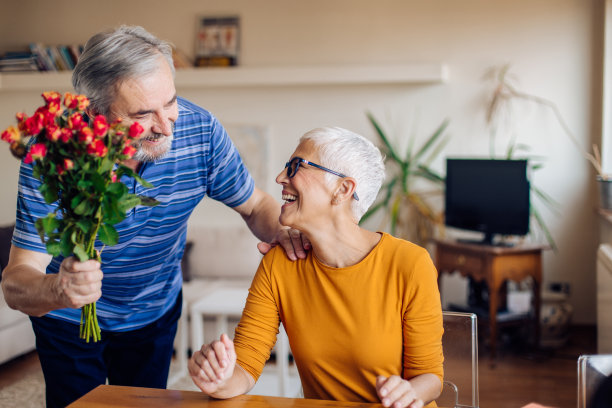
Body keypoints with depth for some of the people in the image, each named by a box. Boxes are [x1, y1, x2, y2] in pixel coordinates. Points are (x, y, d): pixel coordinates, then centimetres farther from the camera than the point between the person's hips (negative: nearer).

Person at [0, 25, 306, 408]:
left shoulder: (201, 130, -25)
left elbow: (255, 205, -9)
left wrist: (281, 228, -33)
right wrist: (57, 290, -57)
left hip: (156, 312, 3)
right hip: (69, 320, -2)